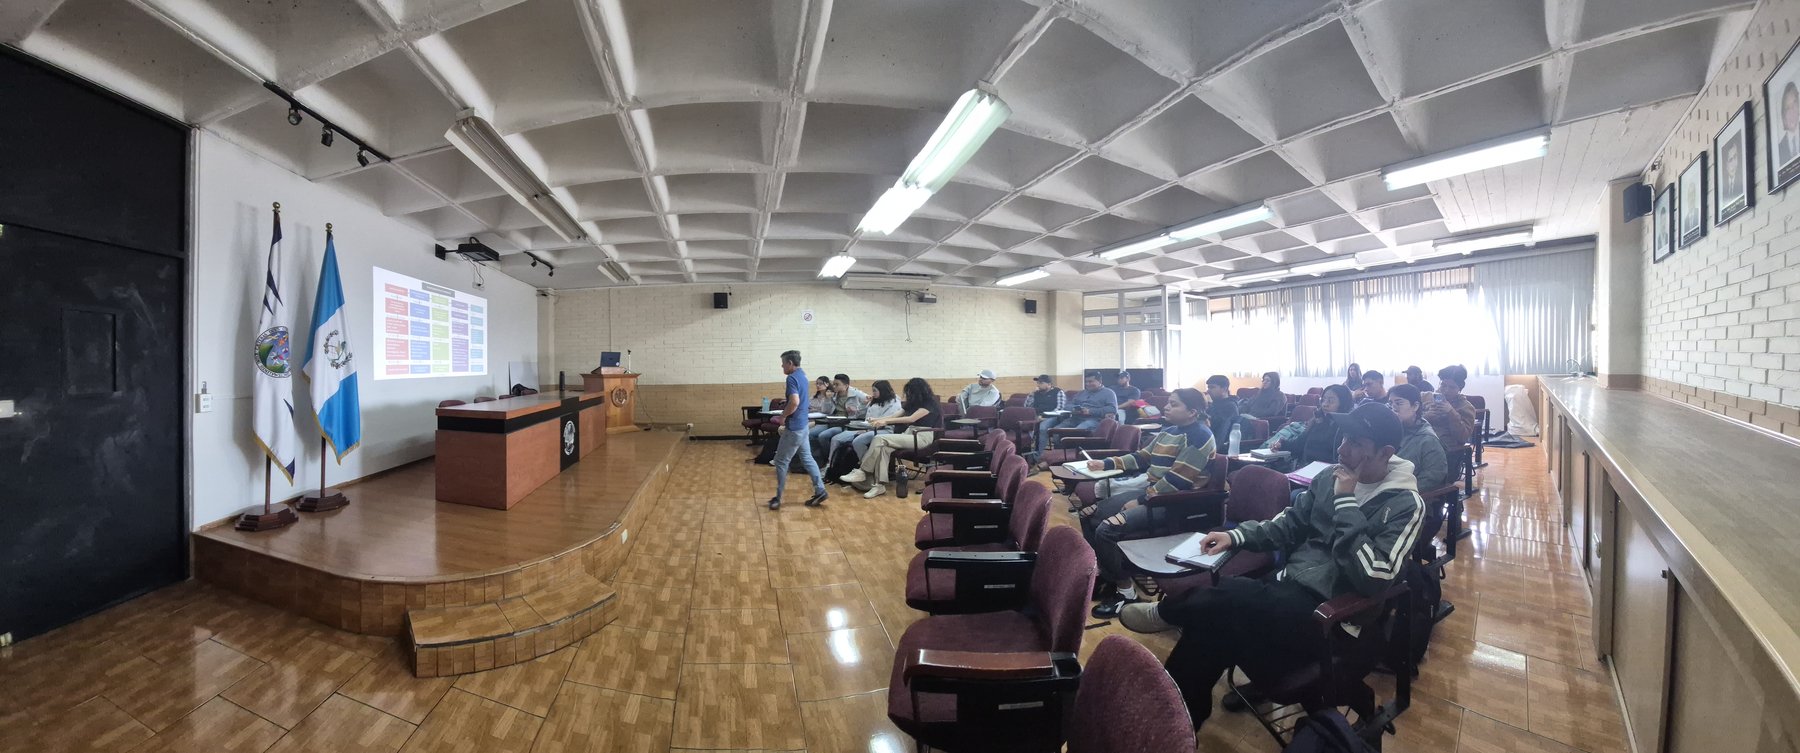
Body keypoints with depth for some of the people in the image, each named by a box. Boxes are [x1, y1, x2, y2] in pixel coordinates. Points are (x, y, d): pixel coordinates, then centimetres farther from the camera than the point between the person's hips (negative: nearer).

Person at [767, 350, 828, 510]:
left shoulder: (792, 378, -18)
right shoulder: (802, 375, 12)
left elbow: (794, 402, -32)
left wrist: (782, 416, -17)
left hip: (794, 428, -10)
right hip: (802, 425, 10)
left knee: (781, 461, 1)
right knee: (807, 458, 13)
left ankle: (778, 498, 8)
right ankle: (820, 491, 14)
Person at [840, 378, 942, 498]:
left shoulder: (930, 403, -7)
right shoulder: (913, 403, 18)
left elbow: (911, 418, -18)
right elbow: (896, 416, 19)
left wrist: (885, 421, -18)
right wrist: (878, 420, 3)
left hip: (924, 437, -8)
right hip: (911, 434, 8)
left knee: (879, 439, -24)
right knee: (883, 448, -25)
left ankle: (862, 473, -18)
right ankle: (880, 485, -30)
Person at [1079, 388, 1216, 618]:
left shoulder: (1198, 436, -14)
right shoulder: (1168, 431, 14)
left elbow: (1177, 480, -21)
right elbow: (1142, 458, 21)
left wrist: (1140, 501, -19)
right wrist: (1106, 463, 10)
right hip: (1151, 490, 10)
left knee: (1107, 529, -26)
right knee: (1089, 515, 2)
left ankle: (1125, 591, -7)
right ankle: (1106, 573, 14)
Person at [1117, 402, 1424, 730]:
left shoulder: (1405, 504, -11)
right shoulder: (1329, 477, 7)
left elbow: (1371, 579, -22)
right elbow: (1289, 523, 17)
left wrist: (1346, 502, -21)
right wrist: (1236, 535, 1)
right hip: (1288, 583, 6)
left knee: (1225, 600, -31)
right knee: (1210, 627, -21)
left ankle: (1167, 612, 1)